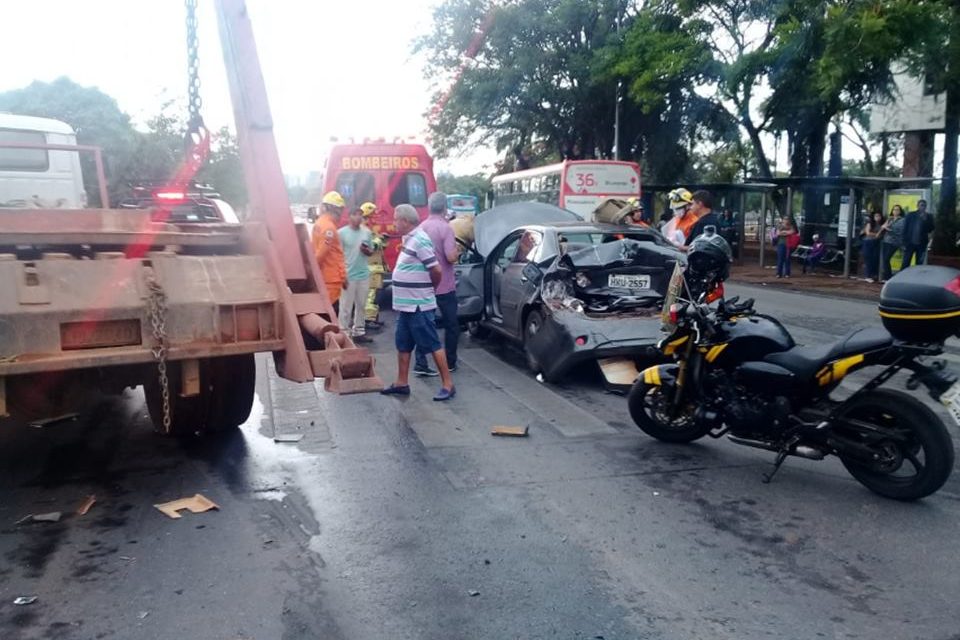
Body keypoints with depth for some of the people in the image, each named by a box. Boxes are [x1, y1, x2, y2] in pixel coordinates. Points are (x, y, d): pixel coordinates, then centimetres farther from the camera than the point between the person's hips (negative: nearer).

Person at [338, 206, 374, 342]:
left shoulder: (367, 232, 6)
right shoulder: (341, 232, -5)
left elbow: (371, 252, 16)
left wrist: (367, 251, -9)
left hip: (364, 275, 4)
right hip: (348, 275, -4)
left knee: (361, 305, 11)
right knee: (346, 306, -1)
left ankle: (359, 331, 20)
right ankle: (343, 332, 5)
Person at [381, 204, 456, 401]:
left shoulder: (420, 240, -18)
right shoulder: (409, 239, 12)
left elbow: (436, 270, -21)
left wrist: (430, 289, -3)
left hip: (418, 306, -10)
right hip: (406, 305, 10)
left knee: (433, 345, -3)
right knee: (403, 345, 15)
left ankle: (448, 385, 4)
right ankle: (402, 383, 25)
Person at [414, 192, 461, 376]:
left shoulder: (421, 228, 5)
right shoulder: (445, 228, -15)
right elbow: (451, 257, -22)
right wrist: (458, 250, 0)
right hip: (444, 286, -5)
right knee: (451, 325, 10)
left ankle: (421, 364, 1)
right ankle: (450, 363, 17)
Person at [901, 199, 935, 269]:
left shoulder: (929, 216, 5)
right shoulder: (910, 215, 2)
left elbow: (931, 229, -4)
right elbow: (905, 229, 0)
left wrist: (925, 220, -15)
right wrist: (904, 243, -5)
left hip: (921, 244, 1)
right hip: (910, 243, -1)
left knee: (919, 265, 4)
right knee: (905, 264, -1)